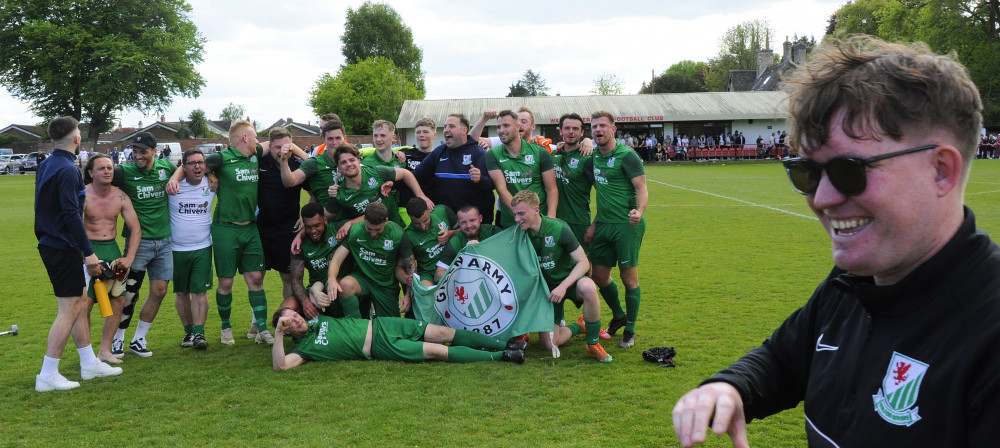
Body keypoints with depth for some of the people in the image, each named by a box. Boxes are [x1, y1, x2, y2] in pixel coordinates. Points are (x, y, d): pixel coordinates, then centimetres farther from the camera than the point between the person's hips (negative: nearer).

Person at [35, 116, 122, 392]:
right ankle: (47, 376, 0)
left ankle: (89, 364, 25)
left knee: (80, 301, 16)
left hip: (50, 243, 10)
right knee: (69, 310, -4)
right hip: (64, 248, -10)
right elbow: (71, 214, -23)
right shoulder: (67, 170, -18)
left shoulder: (46, 166, 11)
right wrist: (89, 252, -21)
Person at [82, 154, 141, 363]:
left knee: (119, 299, 1)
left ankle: (105, 350, 11)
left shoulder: (120, 197, 2)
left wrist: (129, 257, -5)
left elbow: (136, 229, 5)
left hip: (111, 248, 5)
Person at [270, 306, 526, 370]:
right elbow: (279, 365, -19)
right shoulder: (305, 347, -5)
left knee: (441, 332, -8)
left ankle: (505, 345, -4)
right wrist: (278, 334, -26)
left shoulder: (316, 320, 13)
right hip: (381, 347, -6)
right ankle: (499, 357, -13)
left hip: (379, 325, 6)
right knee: (437, 351, -18)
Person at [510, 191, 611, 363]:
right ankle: (579, 327, 18)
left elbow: (584, 263, -18)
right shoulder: (520, 233, -8)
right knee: (549, 344, -14)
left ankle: (593, 344, -20)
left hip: (568, 279, -3)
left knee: (588, 287, -40)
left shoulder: (559, 229, -19)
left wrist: (563, 286, -32)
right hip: (545, 287, 3)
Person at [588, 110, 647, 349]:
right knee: (599, 275, 11)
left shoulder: (627, 156, -10)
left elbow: (641, 188, -16)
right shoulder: (595, 156, 11)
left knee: (629, 277, 1)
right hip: (604, 225, 7)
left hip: (627, 225, -7)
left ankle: (630, 330, 15)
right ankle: (619, 316, 35)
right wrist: (595, 223, 13)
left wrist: (639, 210, -35)